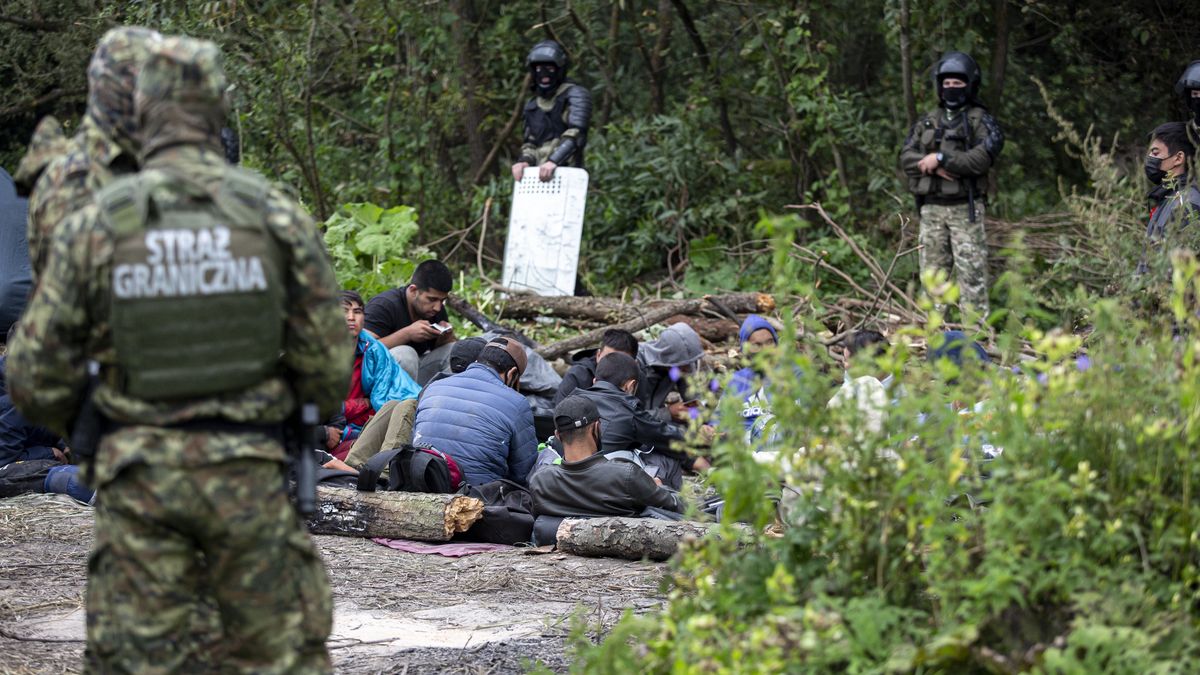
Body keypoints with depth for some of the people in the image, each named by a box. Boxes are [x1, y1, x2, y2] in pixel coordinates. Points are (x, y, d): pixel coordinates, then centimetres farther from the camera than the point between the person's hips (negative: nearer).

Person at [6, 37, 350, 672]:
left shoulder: (94, 224, -6)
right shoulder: (277, 214, -5)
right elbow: (328, 362, 0)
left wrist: (75, 428, 19)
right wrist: (317, 410, 22)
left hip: (140, 475, 0)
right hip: (249, 472, 0)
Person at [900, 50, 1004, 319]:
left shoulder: (980, 120, 1)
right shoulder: (928, 121, 16)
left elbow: (982, 159, -14)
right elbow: (906, 157, 6)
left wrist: (940, 158, -15)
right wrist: (935, 168, -13)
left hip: (964, 207, -5)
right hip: (932, 206, 5)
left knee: (971, 271, -8)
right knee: (932, 270, 7)